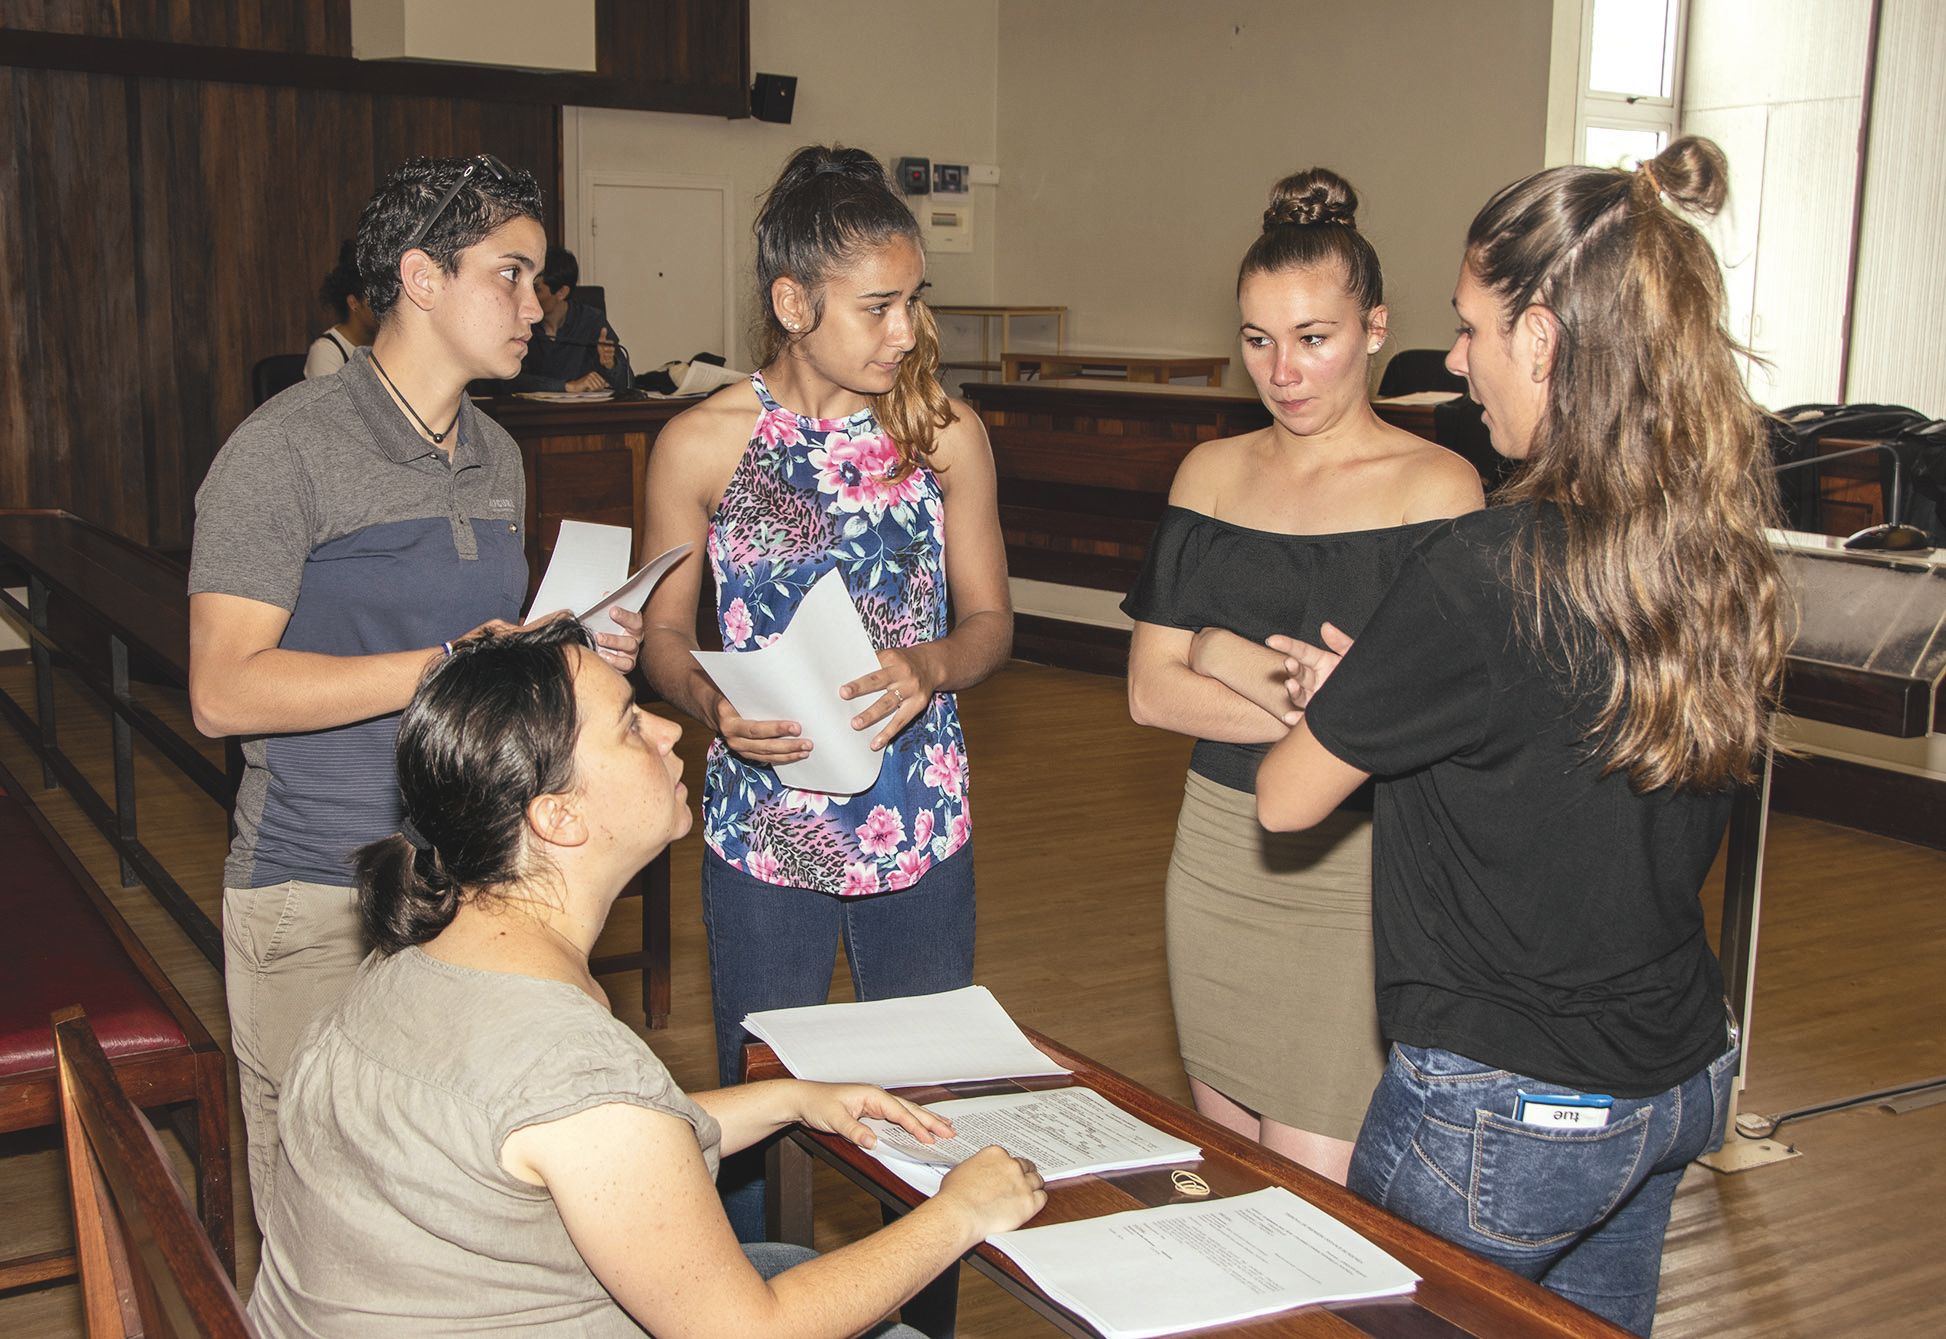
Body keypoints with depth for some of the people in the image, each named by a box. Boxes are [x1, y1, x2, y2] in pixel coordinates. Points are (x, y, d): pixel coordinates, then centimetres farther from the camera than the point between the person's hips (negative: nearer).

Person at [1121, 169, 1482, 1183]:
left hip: (1359, 873, -5)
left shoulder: (1434, 486, -8)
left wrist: (1230, 656, -9)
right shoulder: (1211, 473, 7)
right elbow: (1151, 691, 0)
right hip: (1218, 854, 5)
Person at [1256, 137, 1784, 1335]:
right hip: (1681, 1080, 7)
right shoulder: (1720, 550, -3)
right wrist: (1376, 694, 8)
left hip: (1505, 1116, -7)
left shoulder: (1485, 574, -25)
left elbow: (1286, 800, -14)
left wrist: (1335, 703, 6)